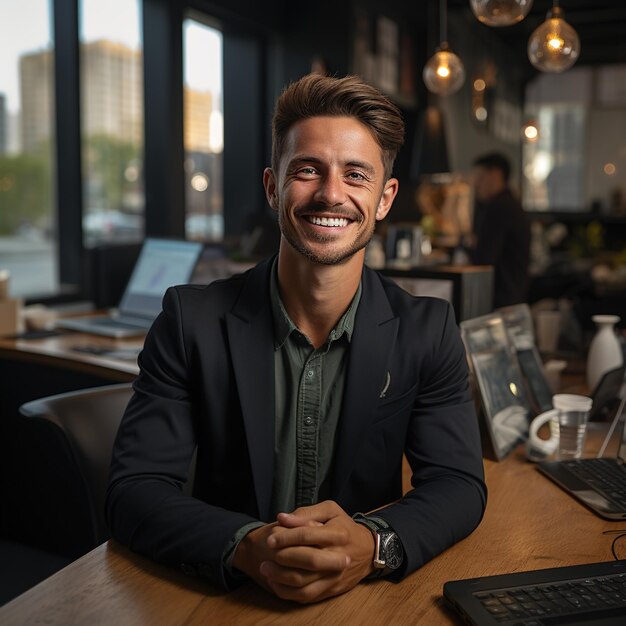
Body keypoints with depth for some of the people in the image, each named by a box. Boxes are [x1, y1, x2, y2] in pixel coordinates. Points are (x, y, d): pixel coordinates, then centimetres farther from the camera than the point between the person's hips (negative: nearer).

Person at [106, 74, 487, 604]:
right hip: (224, 601, -1)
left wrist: (373, 543, -26)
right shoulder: (192, 320, -8)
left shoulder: (429, 330, -4)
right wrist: (246, 548, -29)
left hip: (367, 599, 2)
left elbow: (459, 484, -6)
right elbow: (135, 489, -11)